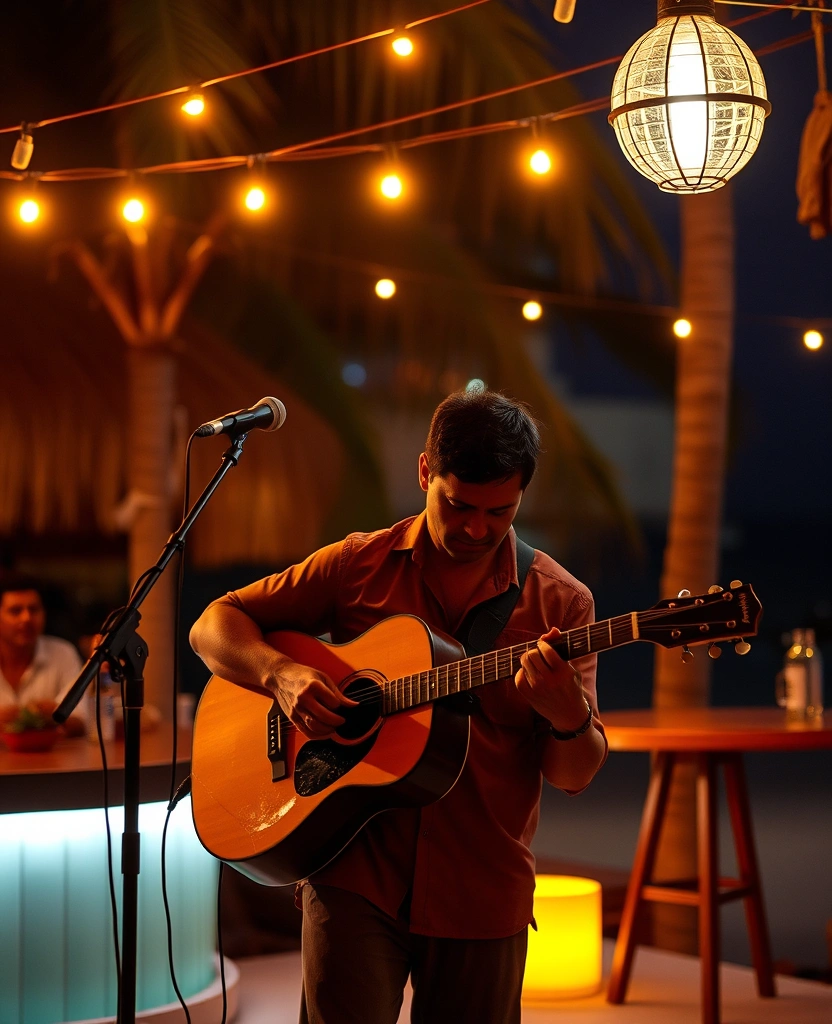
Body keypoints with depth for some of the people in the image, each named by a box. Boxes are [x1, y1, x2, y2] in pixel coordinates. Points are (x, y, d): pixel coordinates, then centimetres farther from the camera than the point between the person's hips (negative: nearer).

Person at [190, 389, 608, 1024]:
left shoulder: (561, 602, 0)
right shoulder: (359, 565, 1)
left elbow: (575, 775, 0)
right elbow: (214, 626, 5)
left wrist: (568, 716, -23)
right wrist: (281, 674, -16)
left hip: (481, 893, 1)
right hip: (356, 875, -1)